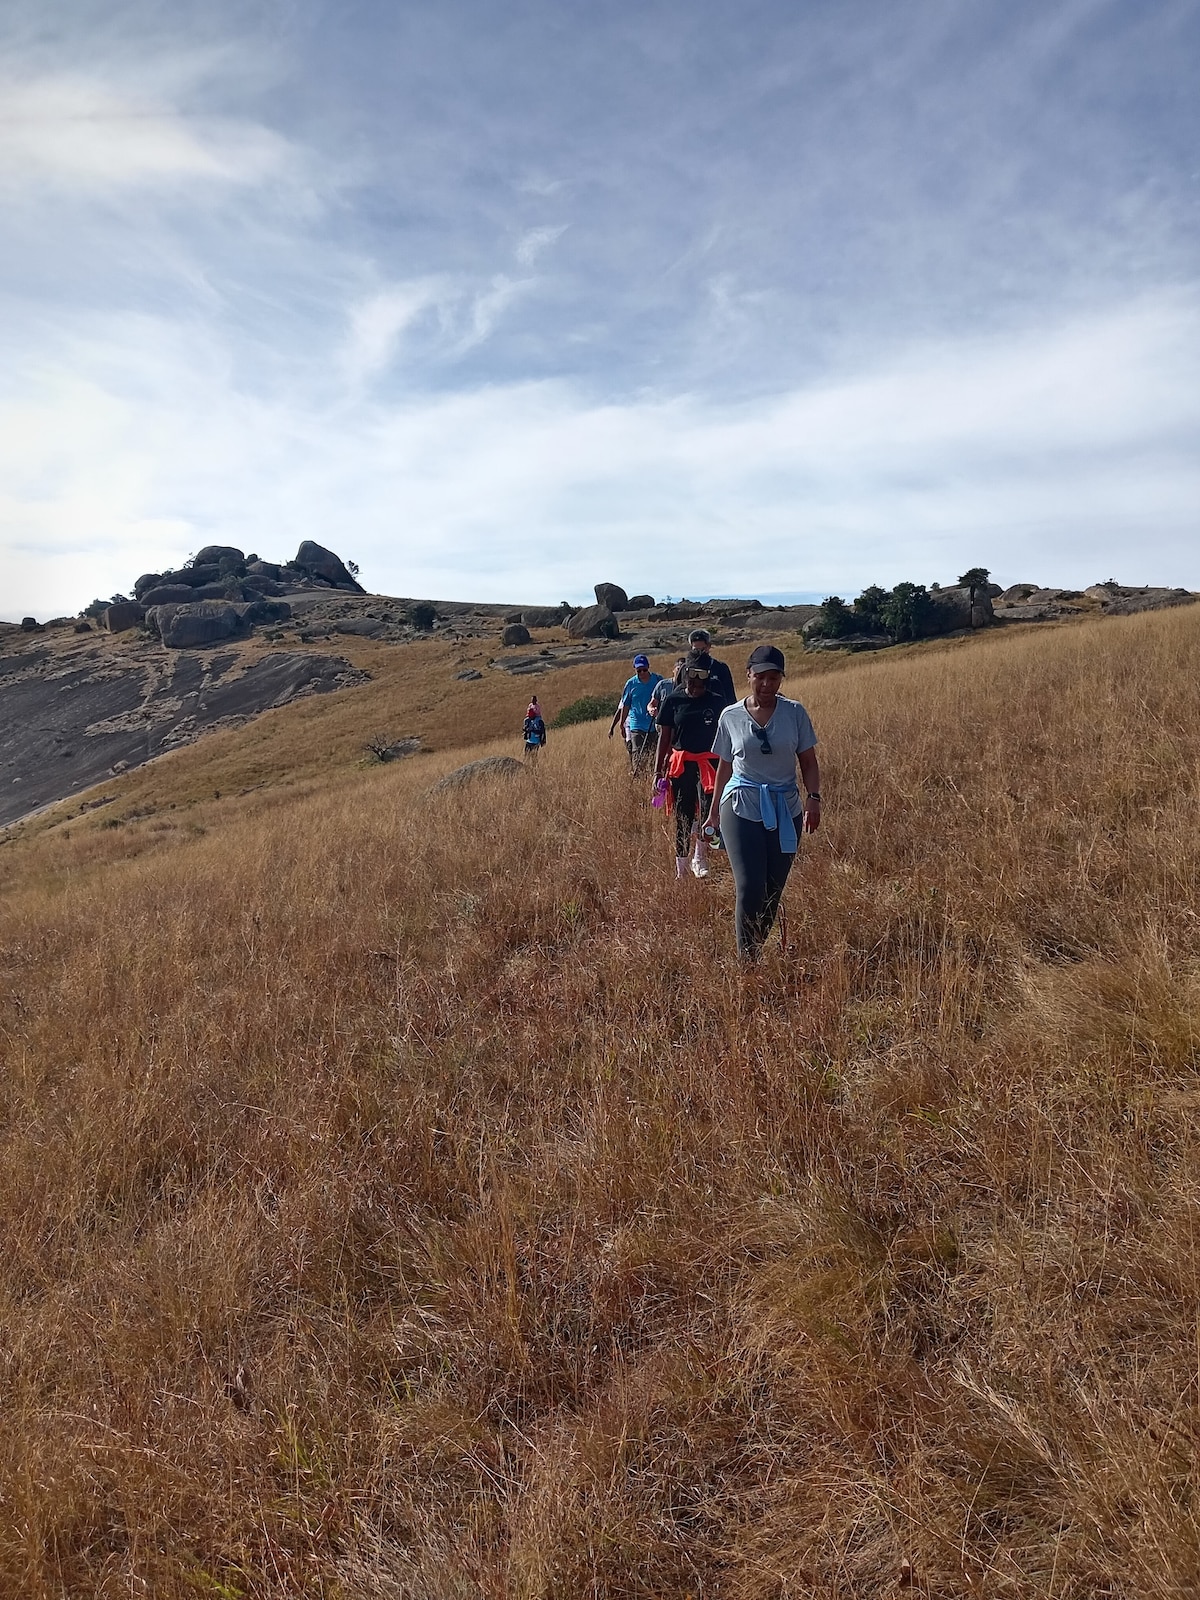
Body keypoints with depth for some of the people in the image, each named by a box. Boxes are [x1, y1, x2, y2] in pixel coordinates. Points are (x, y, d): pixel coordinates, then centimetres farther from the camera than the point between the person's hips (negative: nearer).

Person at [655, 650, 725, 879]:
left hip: (708, 763, 0)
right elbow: (664, 737, 5)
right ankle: (680, 867, 17)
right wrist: (658, 769, 2)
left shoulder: (715, 701, 5)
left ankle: (700, 858, 3)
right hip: (680, 764, 0)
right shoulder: (673, 700, 2)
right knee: (683, 816, 6)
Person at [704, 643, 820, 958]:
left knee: (773, 891, 6)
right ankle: (746, 960, -1)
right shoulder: (731, 716, 3)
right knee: (750, 888, -12)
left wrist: (813, 797, -12)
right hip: (742, 807, -1)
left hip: (785, 809, 2)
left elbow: (808, 762, 4)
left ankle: (756, 952, 22)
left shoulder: (794, 712, 2)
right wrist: (713, 811, 14)